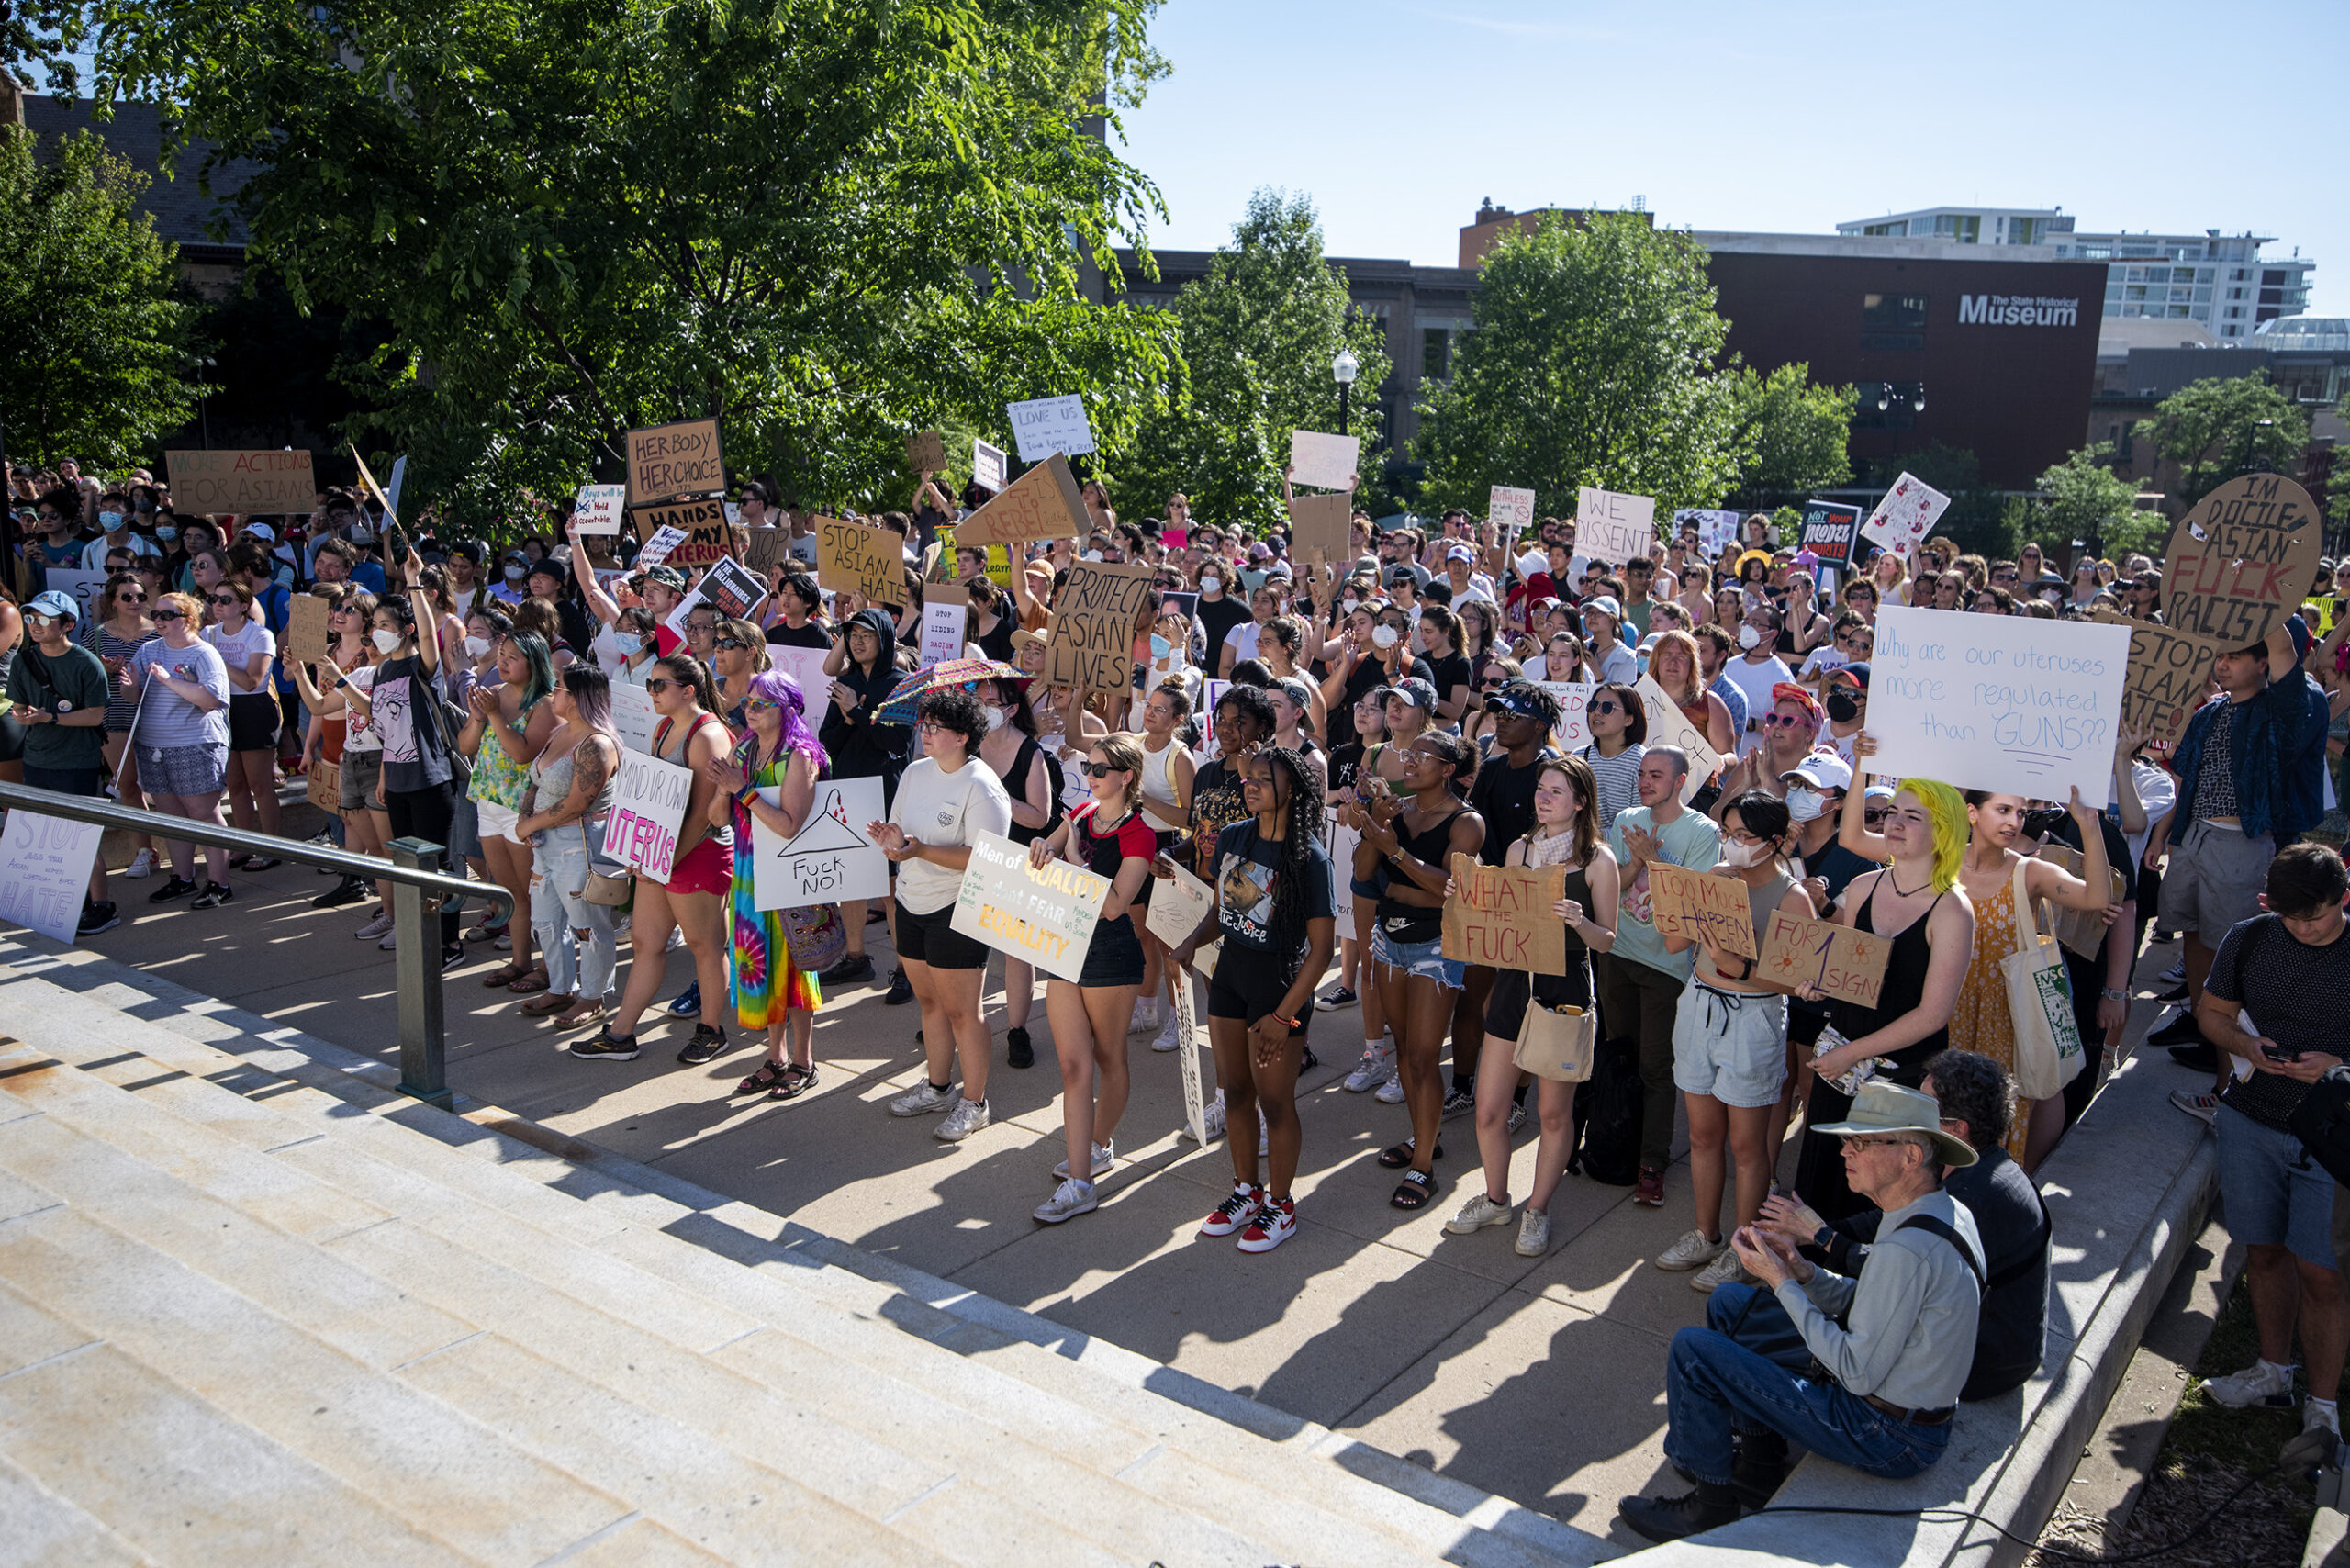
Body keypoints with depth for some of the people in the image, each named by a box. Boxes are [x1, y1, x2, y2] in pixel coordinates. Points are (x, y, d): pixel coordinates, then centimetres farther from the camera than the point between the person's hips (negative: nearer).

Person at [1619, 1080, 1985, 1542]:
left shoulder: (1908, 1249, -30)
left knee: (1692, 1348, -11)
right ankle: (1762, 1460, 22)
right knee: (1729, 1304, 15)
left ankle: (1711, 1504, 8)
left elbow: (1859, 1372, -25)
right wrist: (1803, 1272, -7)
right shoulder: (1943, 1210, 2)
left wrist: (1782, 1283, -18)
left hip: (1886, 1439, -10)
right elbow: (1864, 1307, 10)